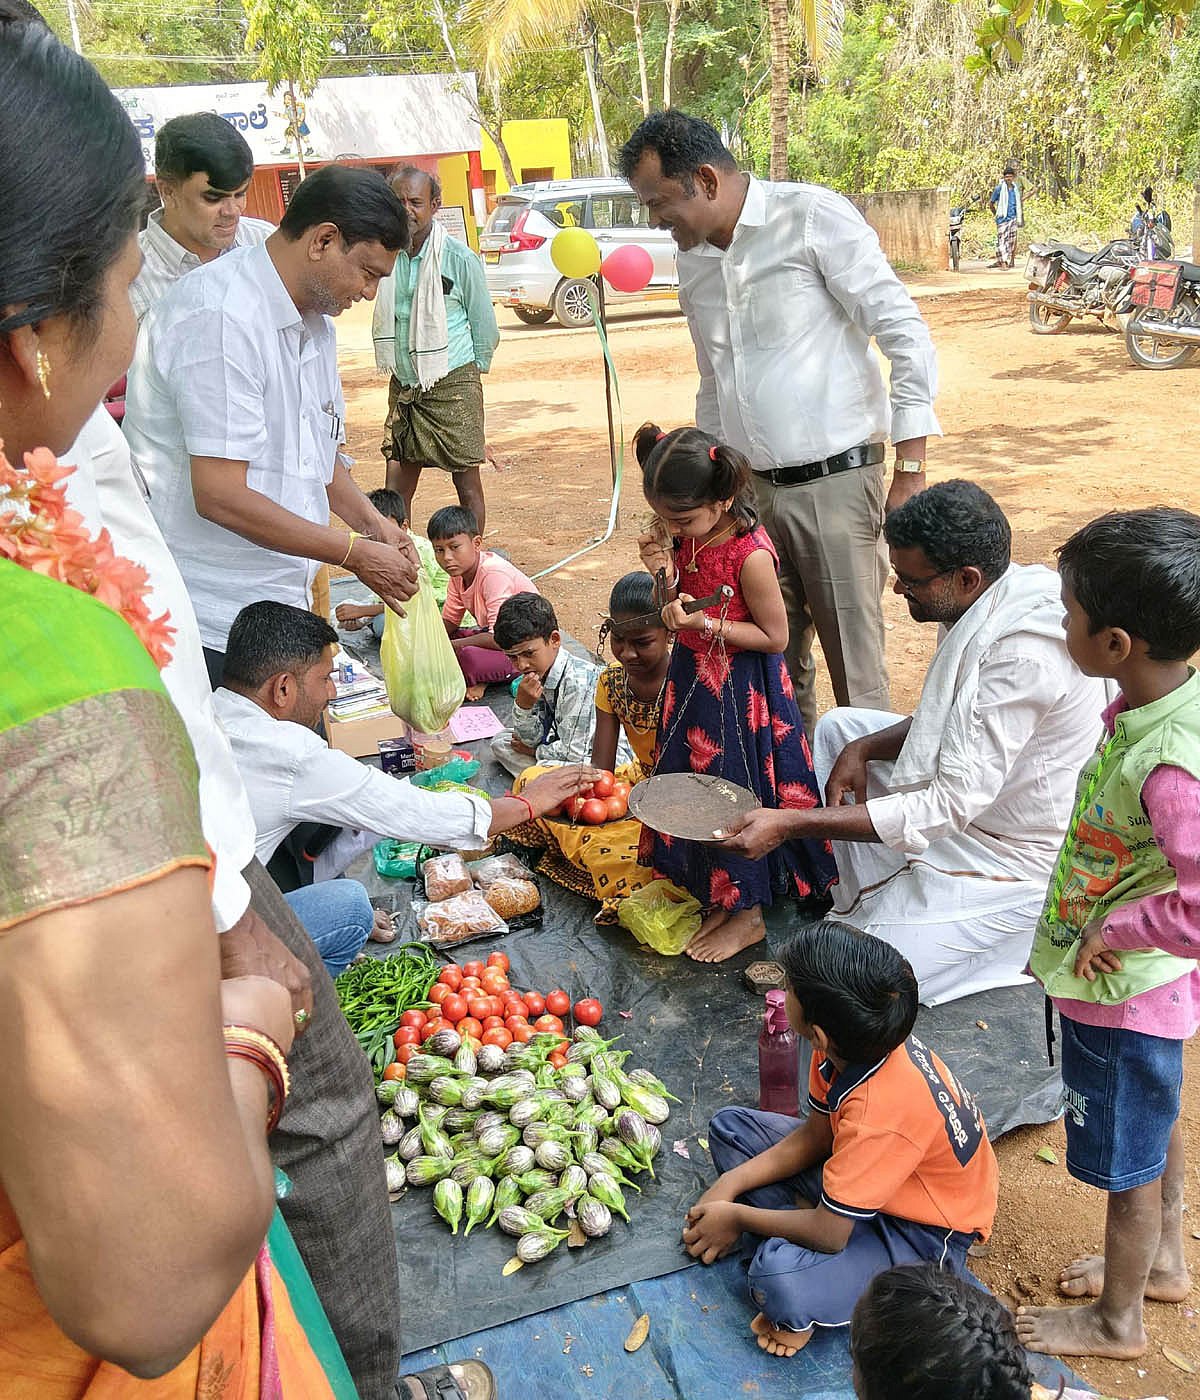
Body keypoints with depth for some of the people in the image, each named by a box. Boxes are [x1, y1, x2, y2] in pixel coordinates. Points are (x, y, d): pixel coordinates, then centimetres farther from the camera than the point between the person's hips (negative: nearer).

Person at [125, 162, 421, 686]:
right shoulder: (221, 315, -19)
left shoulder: (313, 319, 13)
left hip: (282, 603, 9)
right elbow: (220, 495, -24)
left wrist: (370, 520, 4)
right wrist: (356, 553, -16)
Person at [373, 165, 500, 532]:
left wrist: (465, 372, 9)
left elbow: (485, 328, 0)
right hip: (402, 387, 4)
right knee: (396, 487, 4)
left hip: (453, 386, -4)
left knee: (467, 484, 2)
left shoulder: (459, 258, -10)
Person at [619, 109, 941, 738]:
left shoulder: (814, 216, -8)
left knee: (856, 674, -2)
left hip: (835, 480, -6)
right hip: (751, 490, 7)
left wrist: (910, 473, -14)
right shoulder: (693, 262, 13)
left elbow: (907, 336, -10)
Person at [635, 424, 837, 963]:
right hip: (693, 678, 8)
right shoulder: (688, 538, -3)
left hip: (740, 692, -8)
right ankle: (718, 897, 36)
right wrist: (665, 575, -14)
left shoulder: (751, 556, -25)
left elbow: (774, 637, -18)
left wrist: (705, 624, -26)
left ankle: (746, 912, 25)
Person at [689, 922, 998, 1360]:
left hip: (927, 1235, -9)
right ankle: (789, 1243, -6)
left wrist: (737, 1216, -13)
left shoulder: (878, 1114, -39)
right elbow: (815, 1134, 1)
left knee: (780, 1282, -37)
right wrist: (730, 1185, -6)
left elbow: (829, 1233, -29)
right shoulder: (867, 1040, -15)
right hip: (874, 1174, 9)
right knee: (730, 1126, 7)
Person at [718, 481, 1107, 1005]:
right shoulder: (995, 599, -4)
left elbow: (949, 806, -33)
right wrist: (863, 749, -6)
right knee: (839, 728, 14)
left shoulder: (1022, 657, -33)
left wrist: (788, 823, -33)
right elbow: (950, 720, 11)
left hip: (1011, 860, -10)